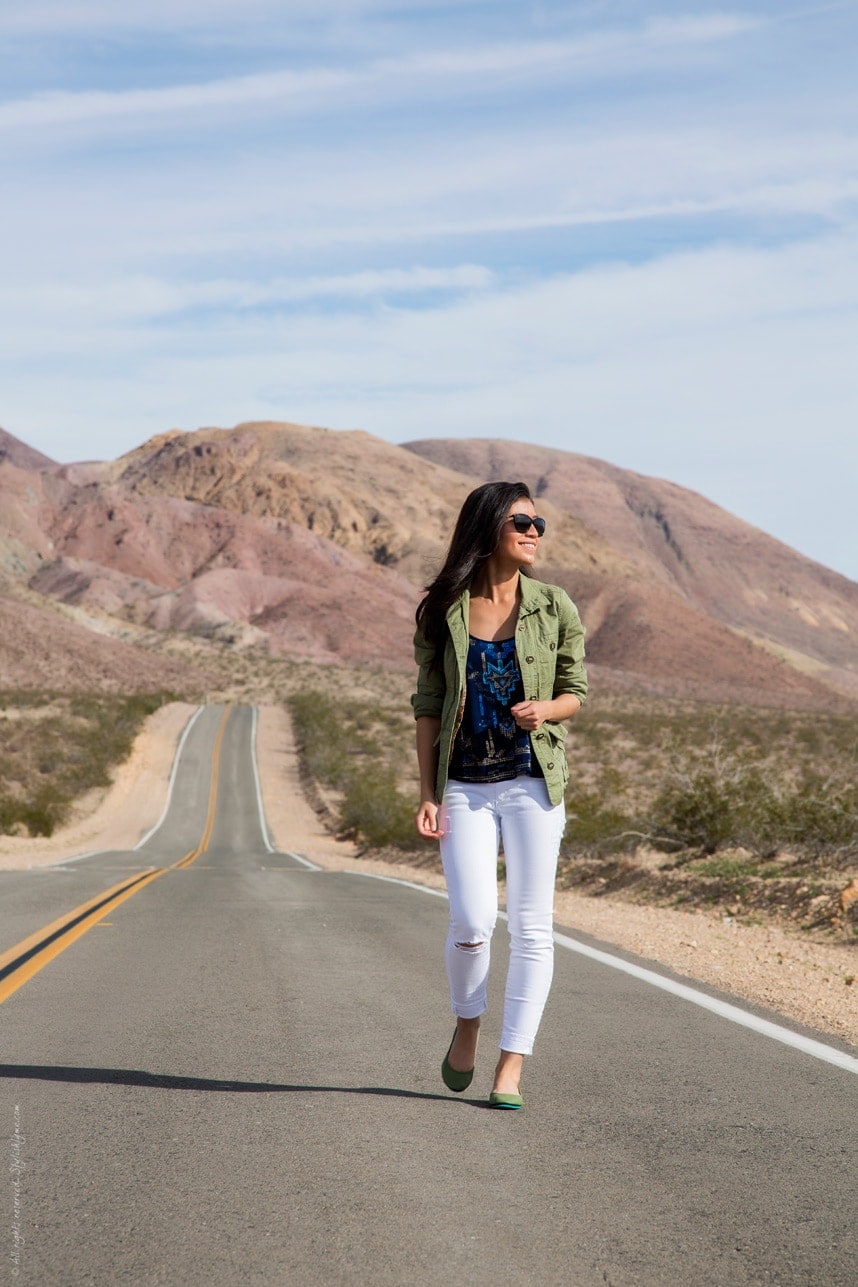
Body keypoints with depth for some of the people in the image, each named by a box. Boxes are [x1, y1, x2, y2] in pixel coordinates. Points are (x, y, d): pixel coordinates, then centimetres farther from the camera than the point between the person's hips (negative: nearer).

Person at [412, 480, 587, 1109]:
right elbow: (429, 706, 5)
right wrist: (428, 793, 0)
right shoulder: (442, 612, 1)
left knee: (531, 926, -1)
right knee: (472, 921, -10)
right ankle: (467, 1025, 20)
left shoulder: (554, 607, 1)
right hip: (465, 787, -1)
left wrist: (545, 710, -14)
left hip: (534, 781, 1)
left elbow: (575, 691, 9)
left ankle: (512, 1066, 8)